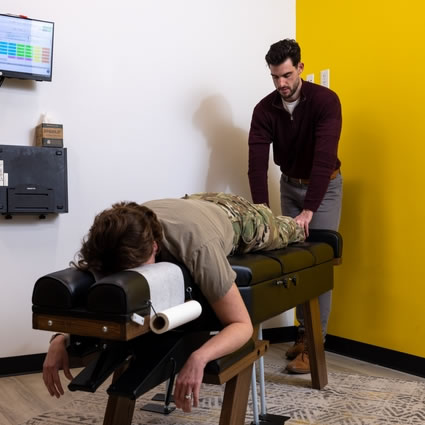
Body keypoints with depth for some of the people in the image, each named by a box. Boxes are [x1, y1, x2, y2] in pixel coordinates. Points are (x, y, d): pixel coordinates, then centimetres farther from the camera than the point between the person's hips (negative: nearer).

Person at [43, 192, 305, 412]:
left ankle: (297, 225, 70)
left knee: (281, 234, 33)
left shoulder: (198, 247, -54)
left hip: (238, 217, -4)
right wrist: (60, 339, -46)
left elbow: (242, 325, -48)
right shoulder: (116, 238, -40)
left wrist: (199, 358, -67)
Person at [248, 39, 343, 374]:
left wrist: (308, 210, -40)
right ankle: (304, 332, 19)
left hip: (325, 186, -4)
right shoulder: (265, 109, -12)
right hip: (289, 185, 4)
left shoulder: (325, 100, -24)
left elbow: (324, 157, -33)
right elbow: (257, 163, -20)